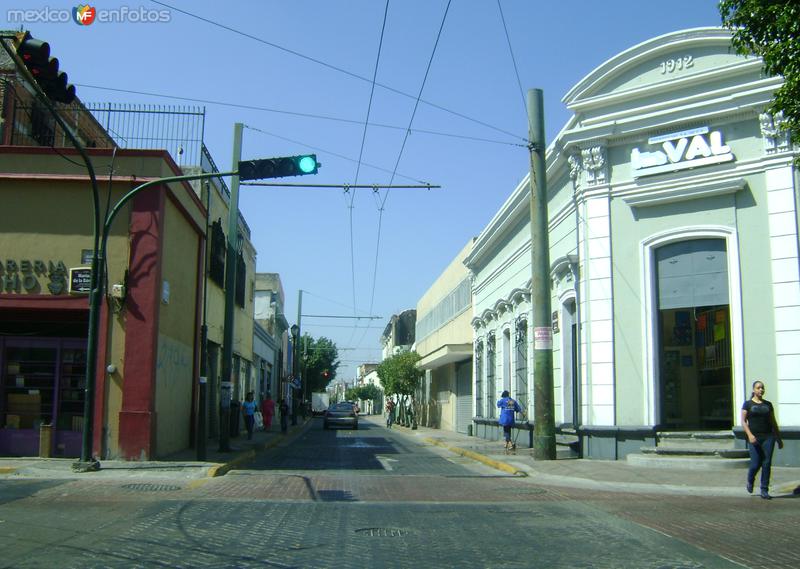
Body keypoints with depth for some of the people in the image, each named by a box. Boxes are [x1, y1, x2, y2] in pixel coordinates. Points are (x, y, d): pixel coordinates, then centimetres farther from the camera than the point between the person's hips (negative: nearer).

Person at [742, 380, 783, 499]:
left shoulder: (768, 404, 11)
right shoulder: (748, 404, 2)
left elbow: (773, 422, 14)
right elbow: (743, 421, -3)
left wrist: (779, 439, 13)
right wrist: (750, 435, -16)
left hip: (768, 437, 3)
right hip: (754, 438, -3)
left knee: (767, 464, -3)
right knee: (755, 464, -4)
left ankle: (764, 490, 5)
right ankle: (750, 482, 26)